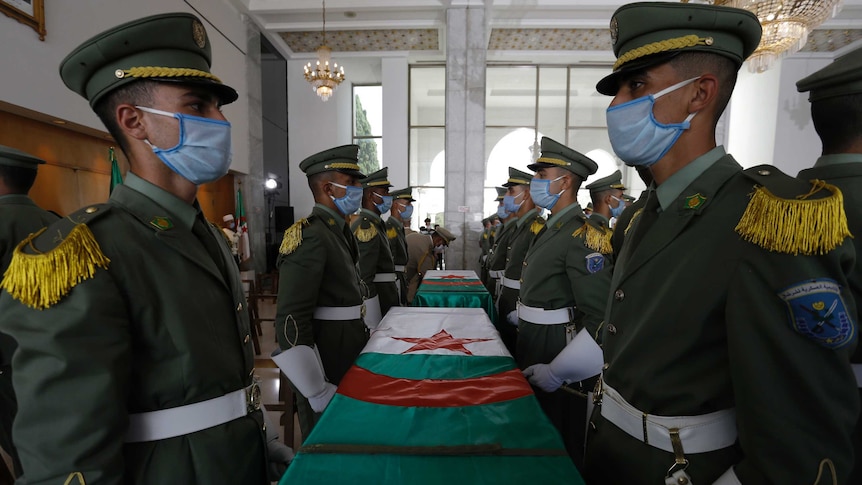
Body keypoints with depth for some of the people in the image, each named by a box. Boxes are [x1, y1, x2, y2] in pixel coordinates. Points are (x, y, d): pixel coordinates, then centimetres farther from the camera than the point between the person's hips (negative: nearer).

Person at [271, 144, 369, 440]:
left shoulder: (339, 232, 10)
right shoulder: (310, 237, -20)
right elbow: (290, 321, -25)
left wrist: (363, 336, 14)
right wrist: (318, 391, -21)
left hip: (346, 359, 9)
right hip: (326, 364, -9)